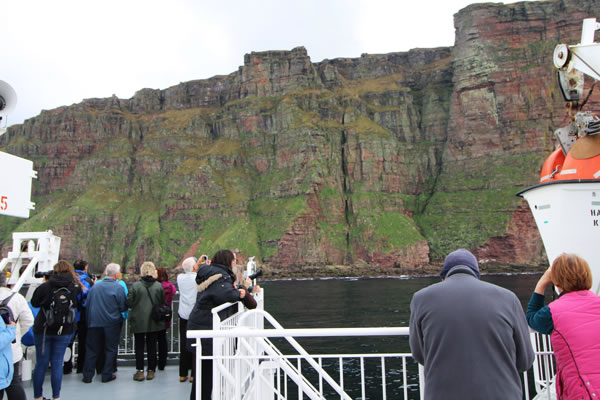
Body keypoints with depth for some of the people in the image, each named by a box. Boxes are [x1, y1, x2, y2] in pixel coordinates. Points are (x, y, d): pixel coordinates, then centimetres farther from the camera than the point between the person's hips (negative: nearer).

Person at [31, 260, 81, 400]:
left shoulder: (45, 286, -10)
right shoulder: (76, 287, -7)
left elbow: (34, 303, 2)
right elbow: (80, 303, 9)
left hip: (43, 329, 0)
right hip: (65, 331, 1)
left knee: (41, 363, 11)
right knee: (57, 363, 9)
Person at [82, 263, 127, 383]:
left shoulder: (95, 286, -1)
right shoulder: (118, 287, -12)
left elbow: (87, 303, 7)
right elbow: (123, 307, -10)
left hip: (94, 322, 3)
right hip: (112, 323, -3)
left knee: (92, 349, 13)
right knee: (110, 349, 9)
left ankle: (87, 376, 16)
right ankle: (107, 375, 13)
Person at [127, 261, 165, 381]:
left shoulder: (135, 286, -11)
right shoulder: (159, 286, -6)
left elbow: (129, 303, -8)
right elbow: (163, 303, 2)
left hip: (138, 321, -2)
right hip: (154, 322, 2)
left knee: (139, 346, 9)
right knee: (152, 346, 10)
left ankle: (140, 371, 11)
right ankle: (151, 371, 15)